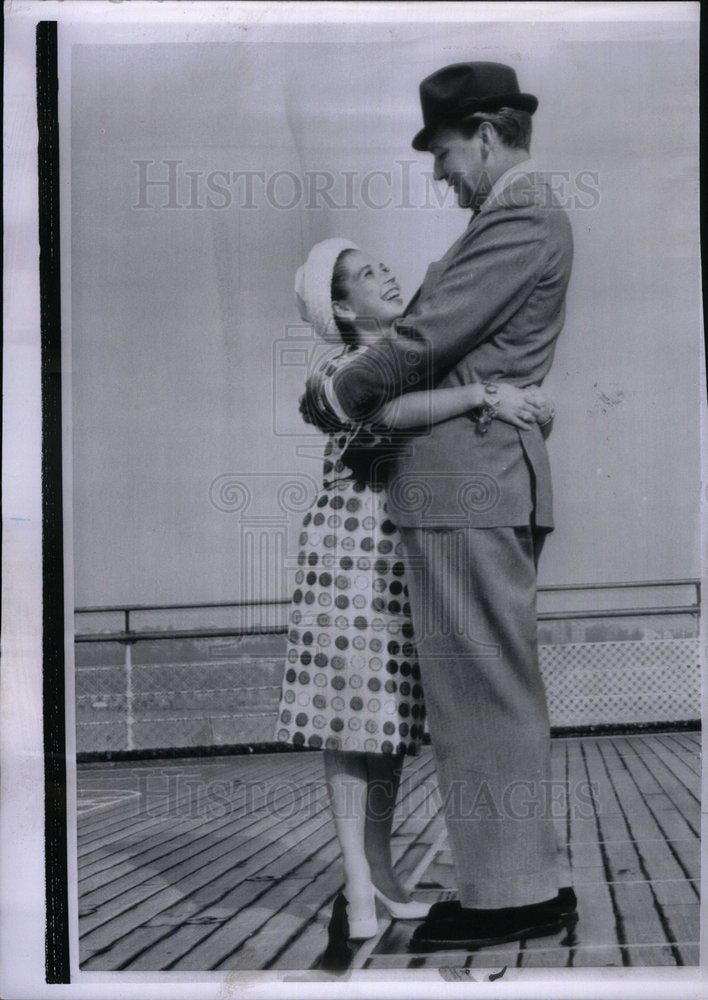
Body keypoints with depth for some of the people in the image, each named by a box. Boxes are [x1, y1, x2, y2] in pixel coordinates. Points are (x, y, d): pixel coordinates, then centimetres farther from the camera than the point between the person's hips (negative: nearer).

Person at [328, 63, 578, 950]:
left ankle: (513, 893, 3)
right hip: (474, 485, 10)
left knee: (481, 690, -5)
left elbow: (427, 337, -16)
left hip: (469, 483, -10)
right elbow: (453, 335, 25)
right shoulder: (518, 216, 21)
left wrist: (343, 394, -1)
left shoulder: (521, 220, -12)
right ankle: (521, 878, 22)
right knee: (493, 691, 14)